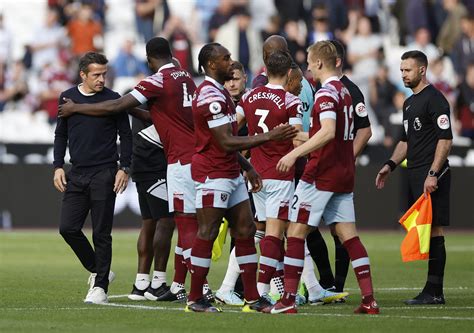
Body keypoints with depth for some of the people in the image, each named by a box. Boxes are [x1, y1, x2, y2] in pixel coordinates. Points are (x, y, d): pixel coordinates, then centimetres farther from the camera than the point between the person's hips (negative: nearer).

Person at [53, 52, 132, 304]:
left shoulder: (113, 99, -1)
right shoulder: (67, 98, 8)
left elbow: (125, 135, 3)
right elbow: (61, 134, 16)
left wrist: (124, 168, -6)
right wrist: (58, 166, 7)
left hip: (104, 174, -4)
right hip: (77, 174, 4)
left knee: (101, 233, -3)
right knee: (68, 228, -3)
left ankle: (100, 286, 5)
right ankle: (97, 271, 17)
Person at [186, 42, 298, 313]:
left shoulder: (220, 93, 17)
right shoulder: (211, 96, -18)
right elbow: (226, 142, -22)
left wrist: (248, 168, 19)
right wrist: (269, 136, -21)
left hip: (231, 173, 10)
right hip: (212, 174, -10)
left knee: (245, 231, 7)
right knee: (208, 234, -5)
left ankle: (252, 298, 9)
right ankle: (195, 299, 3)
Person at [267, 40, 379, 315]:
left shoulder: (326, 93, -14)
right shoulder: (344, 91, 14)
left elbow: (328, 132, -28)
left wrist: (295, 153, -30)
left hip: (321, 174, -9)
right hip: (344, 174, 9)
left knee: (296, 231, -3)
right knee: (348, 234, 7)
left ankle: (289, 299, -5)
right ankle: (369, 299, 1)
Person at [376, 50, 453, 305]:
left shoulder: (434, 99, -9)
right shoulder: (409, 103, 20)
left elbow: (445, 138, -15)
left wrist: (433, 174, -21)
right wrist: (390, 165, 16)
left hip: (432, 175, -10)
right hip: (415, 174, 10)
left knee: (433, 229, -10)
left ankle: (434, 291, -10)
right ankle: (433, 290, 9)